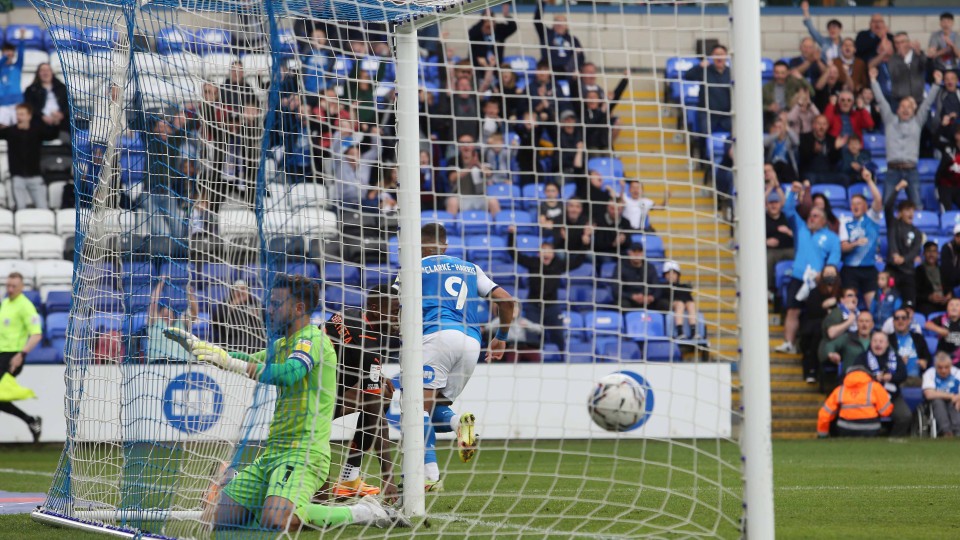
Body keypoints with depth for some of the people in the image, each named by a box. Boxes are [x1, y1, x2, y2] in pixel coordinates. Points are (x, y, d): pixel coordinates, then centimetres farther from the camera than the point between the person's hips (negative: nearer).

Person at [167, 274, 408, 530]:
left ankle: (362, 512, -13)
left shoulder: (313, 339, -10)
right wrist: (196, 345, 20)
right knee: (221, 517, 1)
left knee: (275, 521, -32)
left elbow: (287, 374, -28)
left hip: (303, 451, -9)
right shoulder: (282, 345, 19)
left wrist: (229, 362, -28)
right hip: (273, 450, 9)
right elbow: (249, 361, 32)